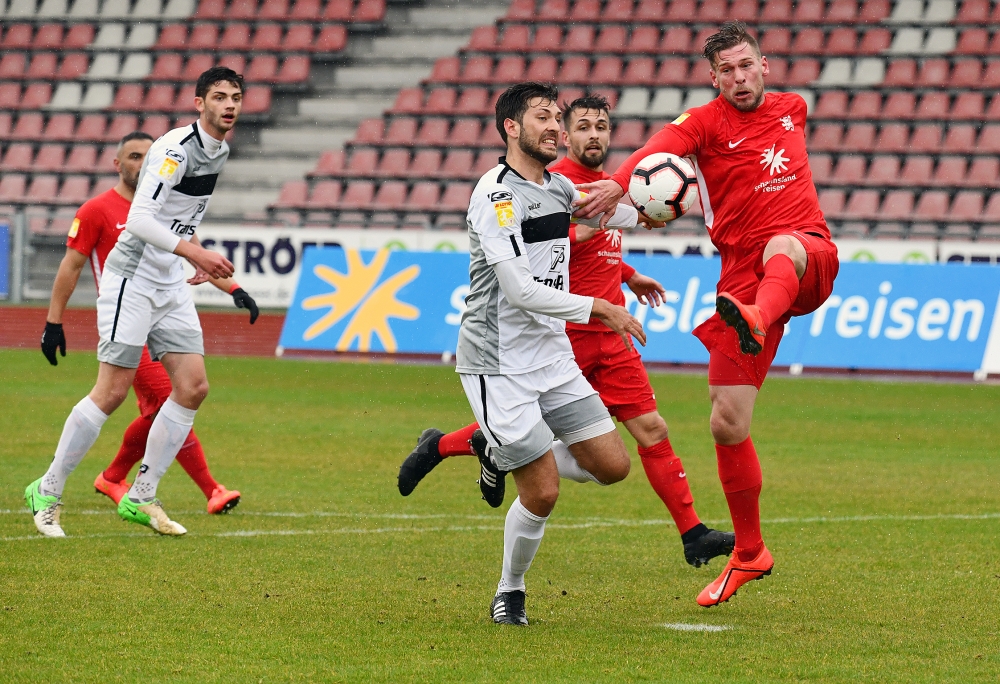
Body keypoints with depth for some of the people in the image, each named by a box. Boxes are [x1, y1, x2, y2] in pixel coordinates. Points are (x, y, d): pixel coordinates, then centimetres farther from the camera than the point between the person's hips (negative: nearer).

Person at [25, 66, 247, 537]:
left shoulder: (218, 152, 11)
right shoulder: (177, 149, -18)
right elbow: (139, 219, -27)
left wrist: (199, 258, 18)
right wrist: (194, 251, -34)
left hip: (170, 286, 9)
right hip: (133, 279, -9)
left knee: (193, 388, -1)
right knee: (111, 393, -9)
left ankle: (141, 498, 7)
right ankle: (47, 492, 3)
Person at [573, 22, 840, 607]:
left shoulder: (791, 109, 15)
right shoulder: (705, 121, 2)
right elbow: (664, 147, -20)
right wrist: (620, 184, -42)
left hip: (809, 257, 1)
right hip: (742, 271, -1)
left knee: (781, 250, -39)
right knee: (727, 424, -4)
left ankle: (755, 321, -73)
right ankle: (749, 553, 15)